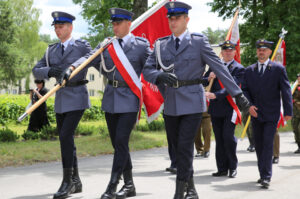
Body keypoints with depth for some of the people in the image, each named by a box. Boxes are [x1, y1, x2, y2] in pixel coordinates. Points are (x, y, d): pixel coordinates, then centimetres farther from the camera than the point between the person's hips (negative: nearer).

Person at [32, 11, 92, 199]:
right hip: (60, 99, 6)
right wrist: (50, 71, -15)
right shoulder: (51, 50, 11)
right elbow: (36, 71, 3)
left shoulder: (82, 46, -3)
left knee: (66, 136, -18)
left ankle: (67, 182, -12)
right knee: (66, 140, 8)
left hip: (77, 98, -6)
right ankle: (76, 182, 18)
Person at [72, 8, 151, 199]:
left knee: (121, 142, -12)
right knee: (117, 143, 9)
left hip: (129, 100, -5)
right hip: (111, 100, 5)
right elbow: (88, 58, -2)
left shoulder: (141, 45, -3)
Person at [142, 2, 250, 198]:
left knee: (185, 147, -10)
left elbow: (219, 67, -2)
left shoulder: (199, 41, -2)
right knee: (179, 147, 10)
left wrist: (238, 93, -4)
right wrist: (160, 76, -17)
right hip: (171, 103, 4)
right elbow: (147, 70, 7)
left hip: (192, 101, -4)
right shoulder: (160, 44, 8)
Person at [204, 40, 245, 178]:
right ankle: (222, 168, 14)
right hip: (215, 108, 5)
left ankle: (232, 167, 5)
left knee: (228, 137, -11)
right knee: (219, 139, 8)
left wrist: (215, 95, -27)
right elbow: (202, 82, 13)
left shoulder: (239, 68, -2)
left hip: (229, 108, -5)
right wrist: (209, 78, -10)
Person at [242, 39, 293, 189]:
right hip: (255, 113, 4)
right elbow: (244, 90, 9)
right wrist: (249, 105, -8)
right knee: (258, 145, 9)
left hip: (271, 114, -4)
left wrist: (288, 111, -7)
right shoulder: (249, 70, 9)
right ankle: (263, 174, 19)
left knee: (268, 144, -12)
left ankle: (266, 177, -13)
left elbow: (285, 90, -2)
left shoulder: (278, 69, -1)